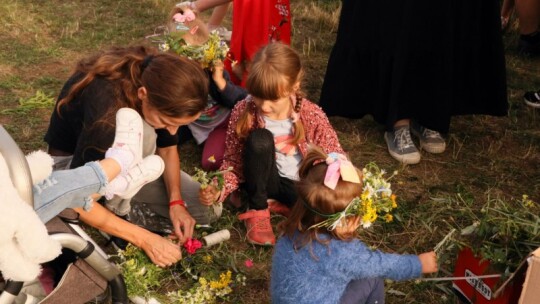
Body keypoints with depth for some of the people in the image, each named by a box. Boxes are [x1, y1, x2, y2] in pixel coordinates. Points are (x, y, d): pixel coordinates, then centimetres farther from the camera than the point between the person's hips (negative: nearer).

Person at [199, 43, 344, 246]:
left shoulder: (312, 116, -18)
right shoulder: (243, 112, -18)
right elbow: (233, 162, -9)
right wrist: (218, 188, -29)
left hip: (301, 184, 1)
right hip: (265, 181, -1)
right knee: (259, 138, -32)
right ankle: (257, 209, -12)